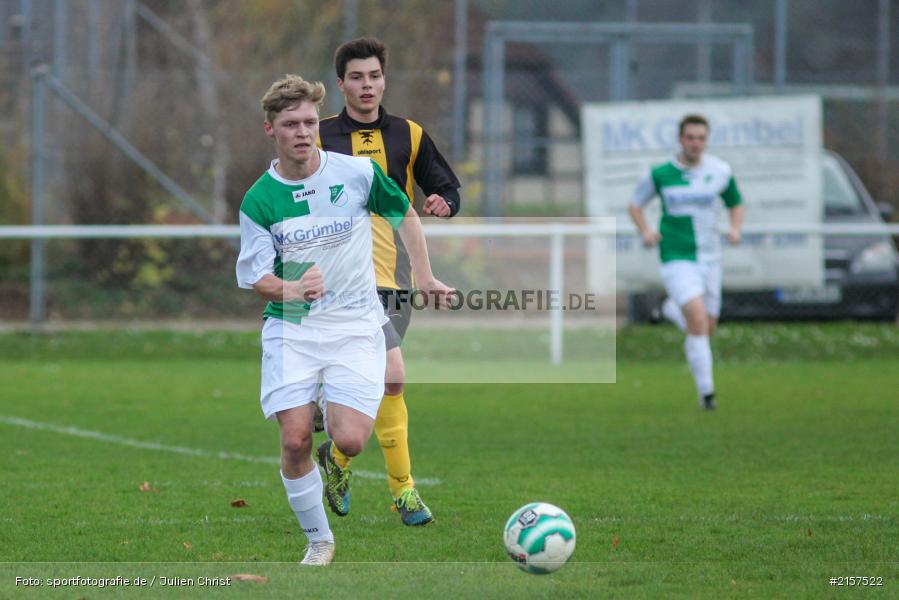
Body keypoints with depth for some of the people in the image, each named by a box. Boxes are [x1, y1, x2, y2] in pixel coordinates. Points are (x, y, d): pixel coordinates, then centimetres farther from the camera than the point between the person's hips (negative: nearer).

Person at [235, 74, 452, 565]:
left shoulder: (358, 173, -4)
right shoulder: (259, 200, -4)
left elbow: (405, 215, 14)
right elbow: (254, 277, -3)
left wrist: (424, 277, 12)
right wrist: (293, 289, -24)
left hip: (355, 325, 0)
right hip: (291, 328, 0)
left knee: (349, 442, -15)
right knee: (294, 441, -11)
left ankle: (337, 417, 24)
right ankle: (319, 541, 10)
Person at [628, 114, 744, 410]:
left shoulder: (720, 171, -1)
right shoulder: (660, 174, -5)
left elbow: (735, 204, 15)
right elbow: (635, 204, 9)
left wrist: (735, 229, -5)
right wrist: (646, 232, -9)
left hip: (709, 258, 4)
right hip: (676, 259, -4)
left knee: (707, 328, 12)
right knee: (698, 321, -21)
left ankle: (673, 309, 46)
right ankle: (706, 391, -15)